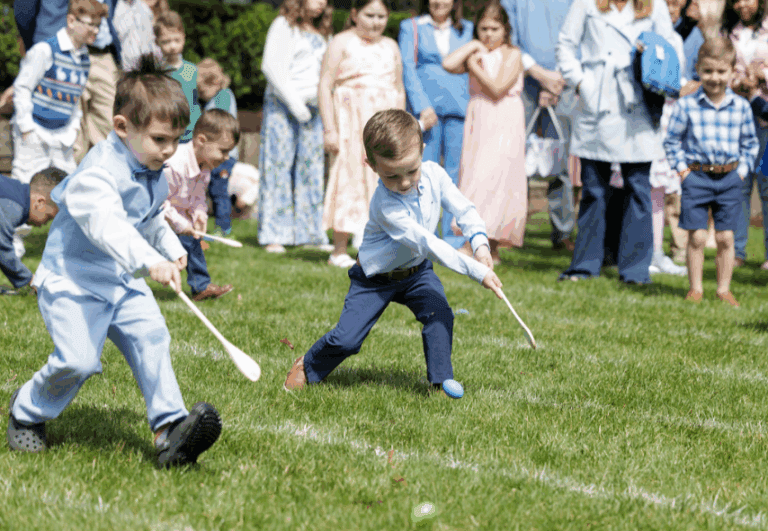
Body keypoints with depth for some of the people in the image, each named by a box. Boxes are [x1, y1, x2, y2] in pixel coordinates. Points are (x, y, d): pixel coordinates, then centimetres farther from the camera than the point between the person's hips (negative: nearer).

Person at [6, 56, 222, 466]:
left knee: (151, 337, -14)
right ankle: (26, 412, 11)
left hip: (121, 280, 8)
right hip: (73, 282, -7)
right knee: (78, 358, -18)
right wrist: (150, 261, -55)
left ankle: (170, 426, -18)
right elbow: (106, 224, -43)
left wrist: (170, 247, 12)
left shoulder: (152, 175, 6)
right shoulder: (100, 171, -24)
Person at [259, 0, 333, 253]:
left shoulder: (322, 32, 17)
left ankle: (308, 233, 8)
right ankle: (272, 236, -3)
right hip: (281, 106, -6)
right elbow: (271, 66, -9)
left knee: (311, 169, 3)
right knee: (278, 168, -5)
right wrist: (294, 102, -13)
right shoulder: (284, 26, -2)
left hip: (312, 109, 6)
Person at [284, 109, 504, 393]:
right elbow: (428, 243, -38)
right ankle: (308, 366, 24)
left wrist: (480, 243, -29)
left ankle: (441, 379, -7)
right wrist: (477, 272, -39)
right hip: (376, 277, -5)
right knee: (346, 339, -6)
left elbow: (464, 209, -9)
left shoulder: (433, 174, -18)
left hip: (416, 271, 5)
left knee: (439, 314, -22)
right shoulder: (386, 207, -36)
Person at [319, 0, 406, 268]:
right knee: (349, 178, -6)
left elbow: (399, 90, 22)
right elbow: (325, 85, -5)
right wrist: (330, 129, -12)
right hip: (352, 120, -5)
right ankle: (339, 250, -3)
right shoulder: (342, 43, 0)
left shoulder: (391, 47, 15)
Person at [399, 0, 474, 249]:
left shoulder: (467, 30, 17)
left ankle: (454, 239, 2)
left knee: (457, 172, -3)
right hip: (426, 106, -2)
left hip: (459, 107, 2)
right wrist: (422, 106, -10)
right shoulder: (411, 28, 11)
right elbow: (408, 69, 2)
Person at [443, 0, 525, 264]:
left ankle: (472, 243, -20)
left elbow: (497, 88, -14)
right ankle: (490, 250, 8)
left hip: (504, 125, -6)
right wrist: (474, 45, -3)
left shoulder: (512, 55, -2)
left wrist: (475, 66, -7)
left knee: (491, 177, -15)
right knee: (476, 179, 2)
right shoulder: (477, 55, 12)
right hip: (477, 124, 6)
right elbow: (449, 64, -7)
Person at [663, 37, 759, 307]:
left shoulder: (741, 107, 2)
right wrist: (682, 168, -3)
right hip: (697, 176, -2)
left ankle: (724, 289, 14)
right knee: (697, 236, -2)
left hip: (729, 179, 2)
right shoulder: (686, 105, -4)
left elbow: (750, 143, 13)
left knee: (725, 237, 4)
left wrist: (742, 170, 3)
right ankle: (695, 288, 11)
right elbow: (672, 140, 4)